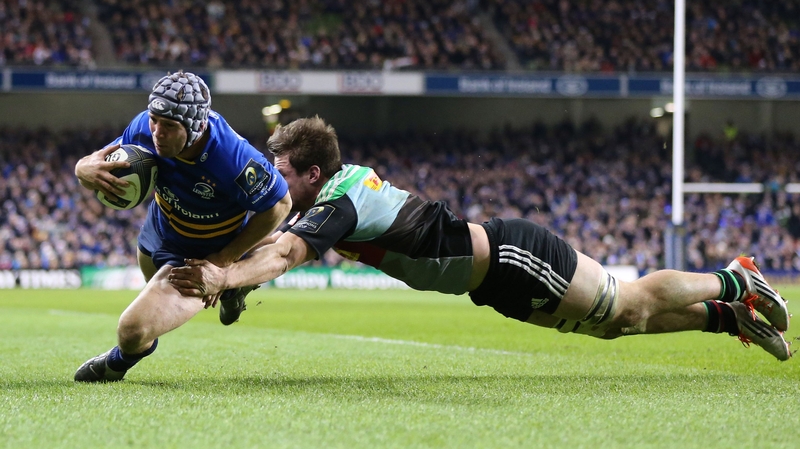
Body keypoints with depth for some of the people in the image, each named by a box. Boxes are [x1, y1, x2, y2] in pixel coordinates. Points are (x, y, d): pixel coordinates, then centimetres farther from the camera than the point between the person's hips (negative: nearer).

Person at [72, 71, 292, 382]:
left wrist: (222, 261, -23)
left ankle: (119, 361, 18)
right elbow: (96, 163, -12)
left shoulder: (233, 160, -41)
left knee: (133, 332, -20)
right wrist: (86, 170, -39)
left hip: (204, 259, -6)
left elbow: (279, 204, -24)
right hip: (157, 235, 6)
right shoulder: (144, 129, -26)